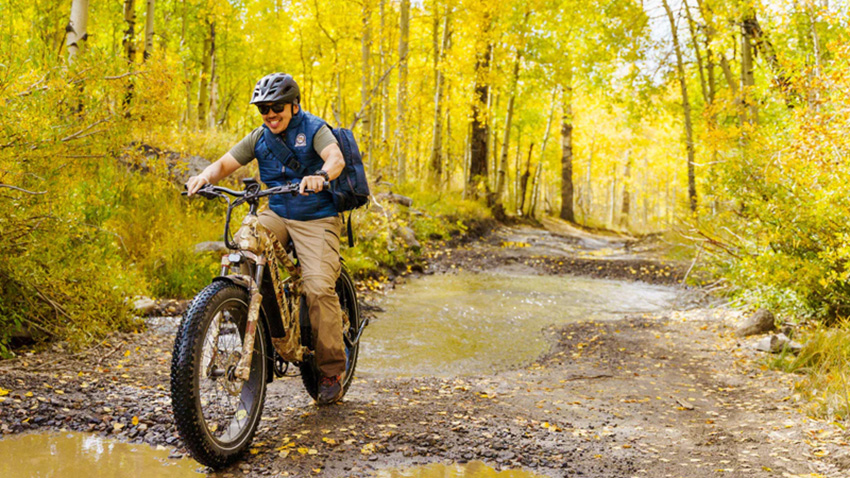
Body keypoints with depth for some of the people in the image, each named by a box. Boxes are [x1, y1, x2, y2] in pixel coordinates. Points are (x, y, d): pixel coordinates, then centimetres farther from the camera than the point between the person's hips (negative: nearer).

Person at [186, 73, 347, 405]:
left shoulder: (314, 129, -9)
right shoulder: (259, 138, 6)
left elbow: (336, 158, -28)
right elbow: (225, 164, 2)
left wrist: (321, 175, -52)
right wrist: (205, 176, -22)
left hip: (316, 219, -5)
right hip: (277, 214, 5)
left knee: (319, 287, -21)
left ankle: (332, 372, -7)